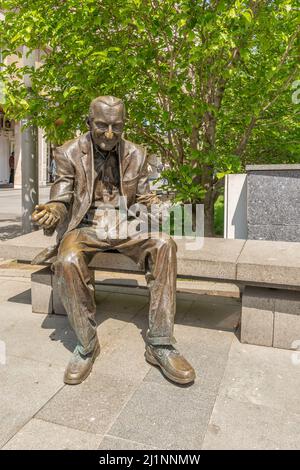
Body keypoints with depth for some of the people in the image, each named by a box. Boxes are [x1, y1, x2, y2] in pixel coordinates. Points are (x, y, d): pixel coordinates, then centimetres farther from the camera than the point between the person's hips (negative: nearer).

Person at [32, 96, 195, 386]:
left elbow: (142, 198, 9)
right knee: (68, 260, -35)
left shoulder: (136, 155, 5)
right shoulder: (69, 153, -2)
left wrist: (150, 205, -16)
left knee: (164, 245, -28)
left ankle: (159, 343, -22)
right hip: (85, 226, -1)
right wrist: (51, 213, -26)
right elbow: (61, 200, -1)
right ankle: (86, 344, -14)